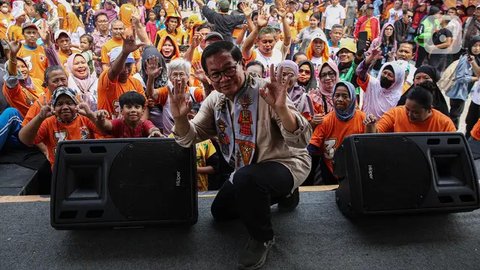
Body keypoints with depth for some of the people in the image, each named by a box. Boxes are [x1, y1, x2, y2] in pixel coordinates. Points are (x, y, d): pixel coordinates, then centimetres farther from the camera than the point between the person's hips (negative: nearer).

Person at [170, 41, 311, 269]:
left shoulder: (265, 92, -25)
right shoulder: (214, 100, -4)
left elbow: (300, 140, -32)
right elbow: (189, 139, -3)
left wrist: (281, 108, -51)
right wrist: (180, 118, -26)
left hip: (287, 163, -8)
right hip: (248, 171, 8)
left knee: (246, 179, -37)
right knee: (220, 212, 18)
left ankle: (262, 238, -8)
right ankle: (283, 194, 28)